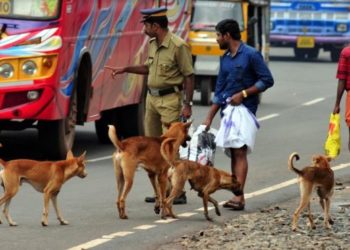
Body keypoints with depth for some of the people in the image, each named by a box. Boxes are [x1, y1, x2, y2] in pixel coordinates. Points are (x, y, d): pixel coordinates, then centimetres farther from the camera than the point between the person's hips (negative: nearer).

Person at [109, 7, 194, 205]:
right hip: (152, 98, 9)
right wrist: (126, 69, 19)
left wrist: (187, 104, -17)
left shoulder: (178, 46, -15)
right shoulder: (152, 44, 9)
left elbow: (189, 76, -14)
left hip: (170, 99, -9)